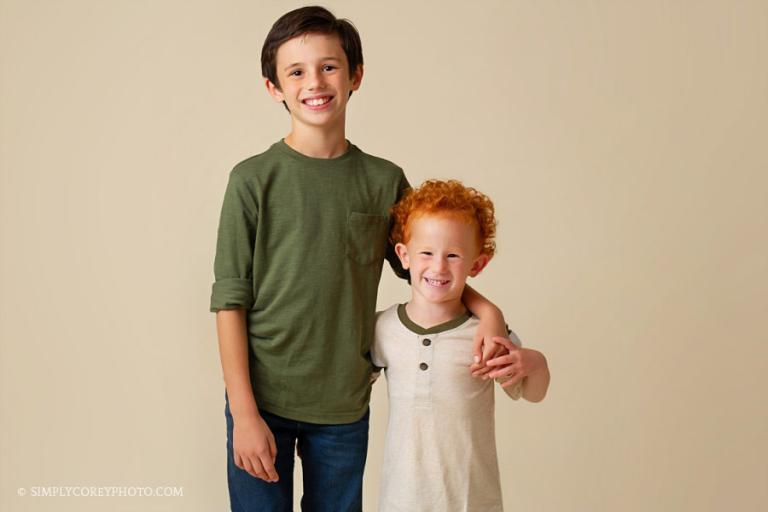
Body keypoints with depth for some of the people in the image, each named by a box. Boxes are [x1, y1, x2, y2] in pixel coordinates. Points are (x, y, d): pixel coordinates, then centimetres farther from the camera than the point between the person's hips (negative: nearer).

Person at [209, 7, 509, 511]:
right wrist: (244, 413, -10)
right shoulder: (254, 180, -7)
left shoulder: (384, 181, 0)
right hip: (262, 400, -2)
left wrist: (487, 308, -8)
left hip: (344, 408, 2)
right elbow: (230, 301, -7)